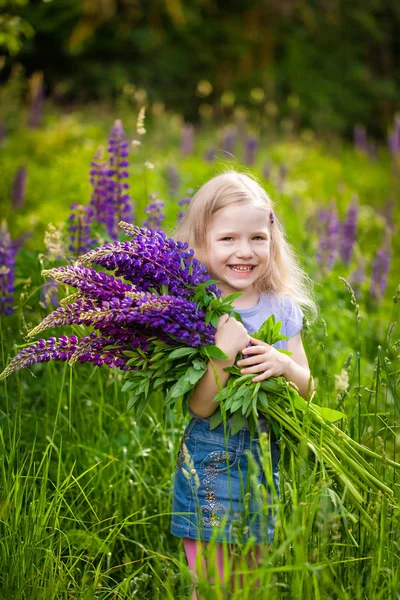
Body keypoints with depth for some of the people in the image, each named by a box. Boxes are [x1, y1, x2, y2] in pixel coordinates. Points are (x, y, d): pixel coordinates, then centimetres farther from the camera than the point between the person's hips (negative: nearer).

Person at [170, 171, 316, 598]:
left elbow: (307, 388, 6)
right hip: (211, 464, -4)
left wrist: (282, 364, -15)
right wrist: (225, 349, -30)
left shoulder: (282, 307, 1)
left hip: (264, 465, 4)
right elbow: (200, 406, -17)